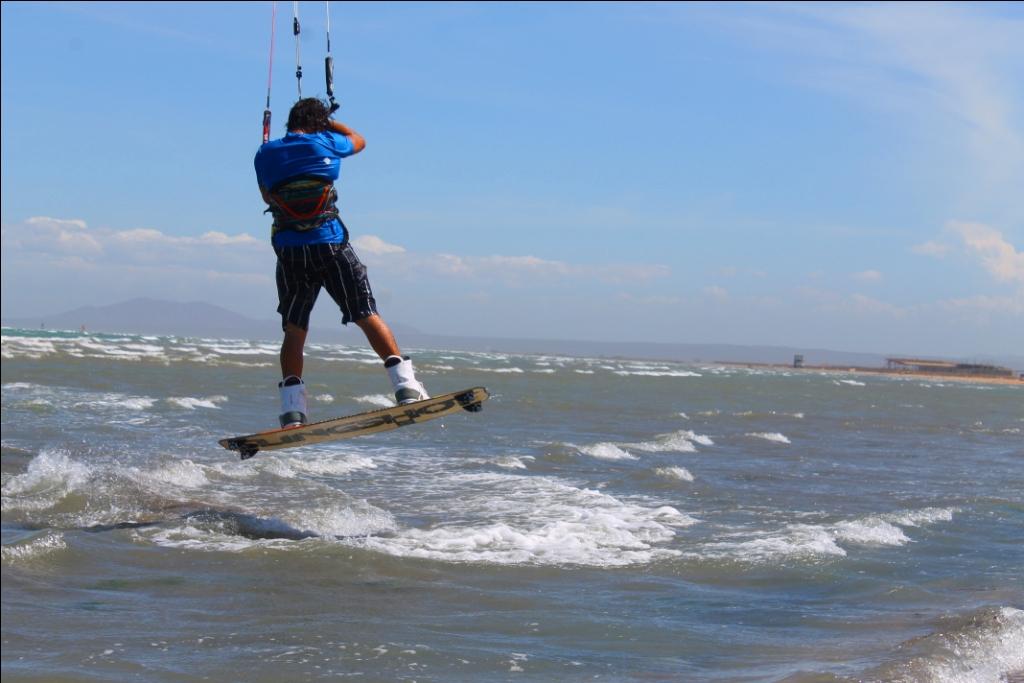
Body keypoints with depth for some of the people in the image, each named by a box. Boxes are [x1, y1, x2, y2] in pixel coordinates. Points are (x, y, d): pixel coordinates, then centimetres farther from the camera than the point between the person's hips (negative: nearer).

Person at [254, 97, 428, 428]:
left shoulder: (265, 155, 6)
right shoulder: (324, 143, 2)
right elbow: (359, 140, 23)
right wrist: (327, 121, 36)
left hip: (289, 252, 2)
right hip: (330, 245, -2)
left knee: (294, 331, 8)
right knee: (368, 316, -1)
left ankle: (292, 409, -2)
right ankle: (405, 385, -10)